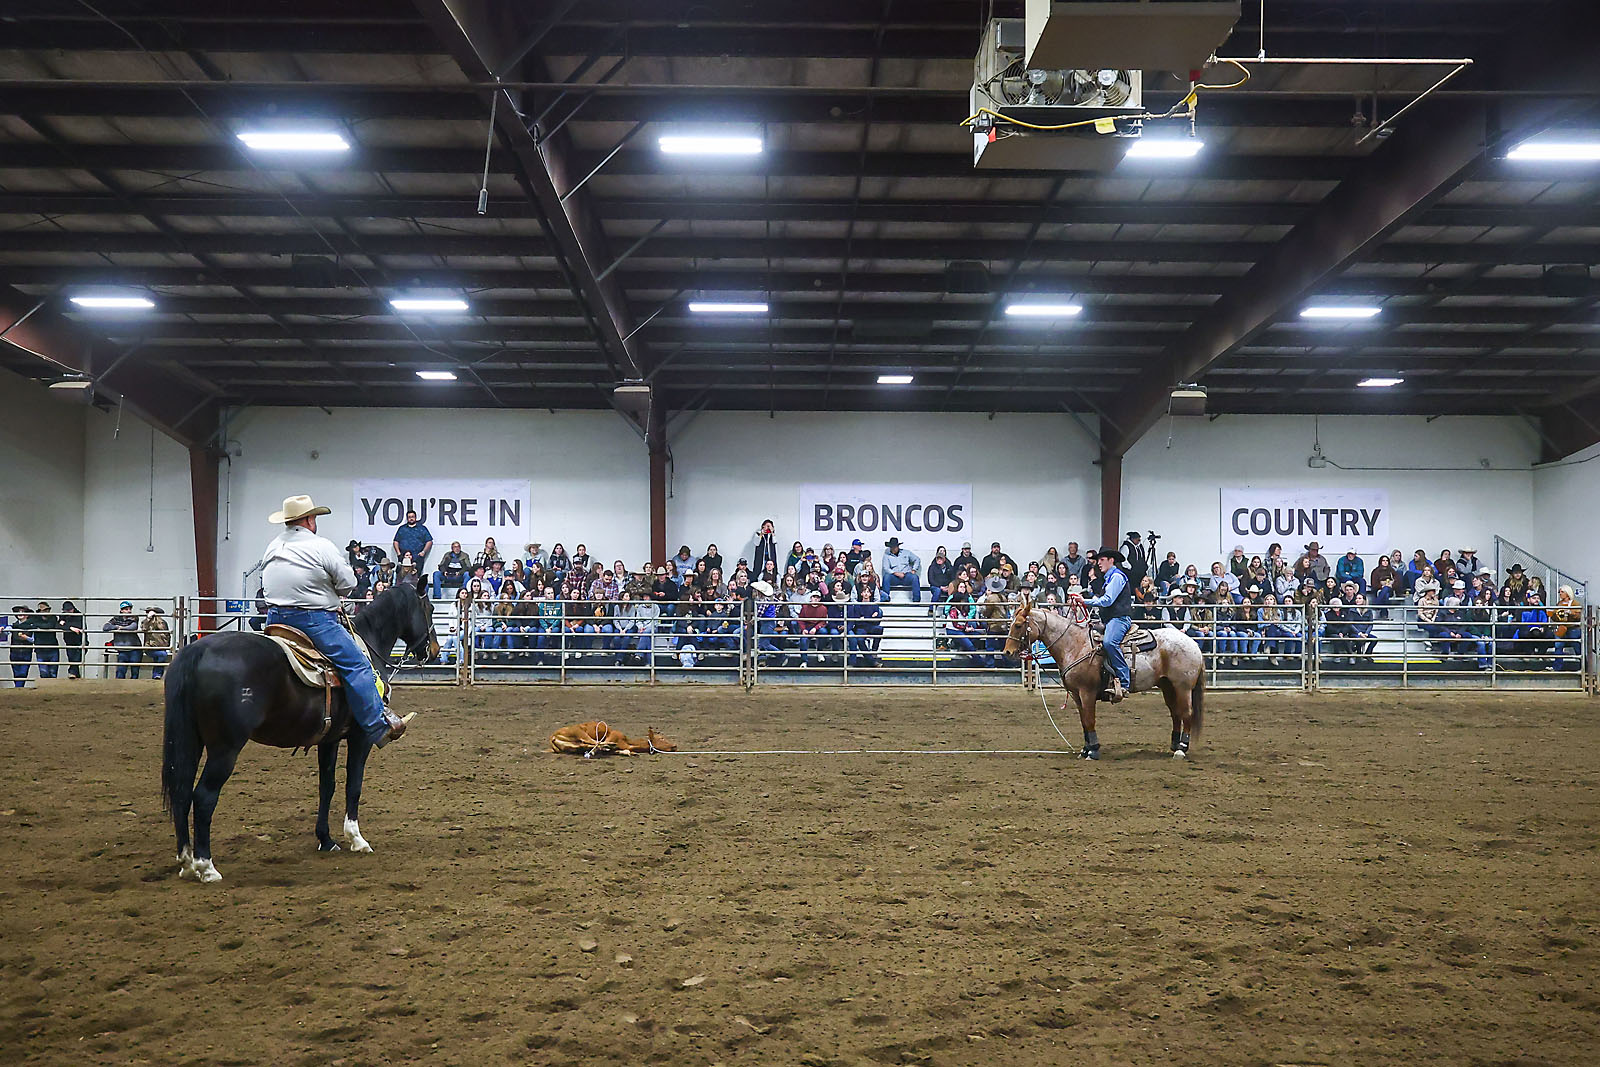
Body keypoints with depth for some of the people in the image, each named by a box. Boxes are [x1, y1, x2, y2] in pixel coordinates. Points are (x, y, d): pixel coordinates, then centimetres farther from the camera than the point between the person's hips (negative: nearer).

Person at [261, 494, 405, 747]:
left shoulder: (272, 548, 13)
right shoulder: (321, 546, -8)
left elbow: (266, 584, 18)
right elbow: (348, 583, -7)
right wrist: (329, 594, 13)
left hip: (276, 620, 8)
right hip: (315, 620, -7)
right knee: (357, 665, -5)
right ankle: (379, 727, -8)